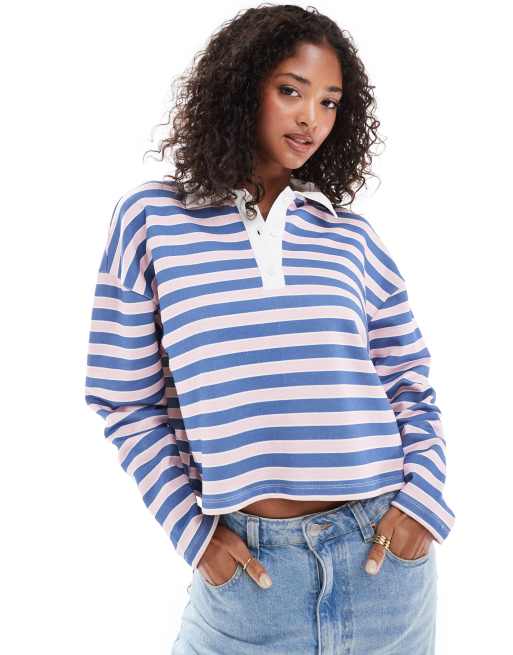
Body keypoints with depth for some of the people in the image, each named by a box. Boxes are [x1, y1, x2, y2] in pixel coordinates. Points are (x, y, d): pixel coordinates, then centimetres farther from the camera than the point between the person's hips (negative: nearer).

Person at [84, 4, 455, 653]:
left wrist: (421, 500, -5)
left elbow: (412, 389, 9)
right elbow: (129, 402, -1)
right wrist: (194, 530, -7)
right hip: (247, 564, -2)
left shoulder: (352, 236, 5)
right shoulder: (151, 218, -2)